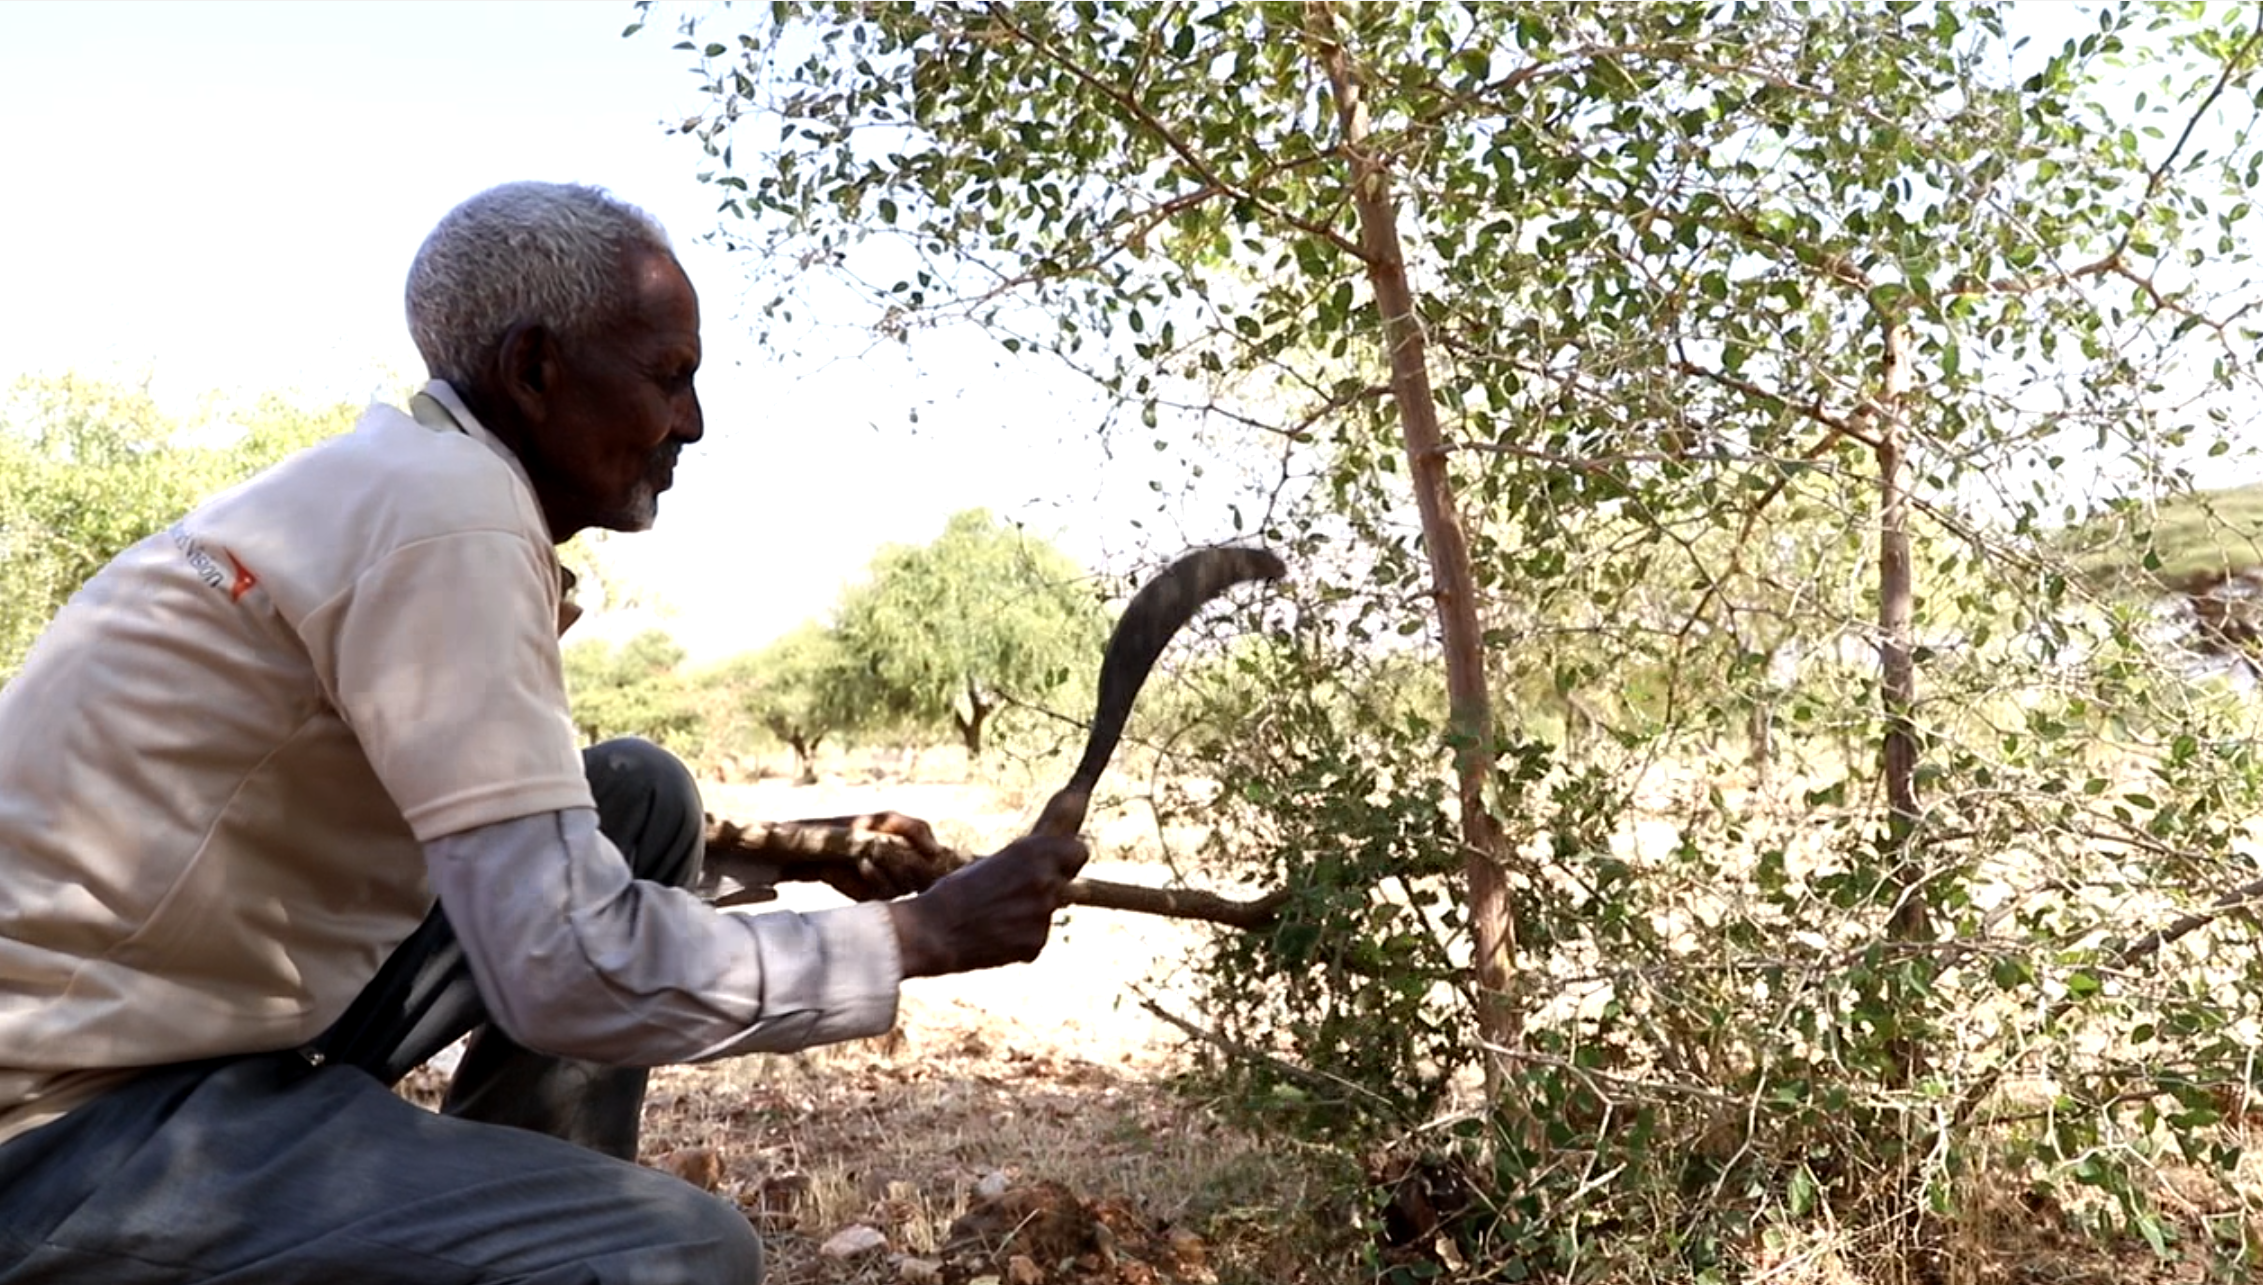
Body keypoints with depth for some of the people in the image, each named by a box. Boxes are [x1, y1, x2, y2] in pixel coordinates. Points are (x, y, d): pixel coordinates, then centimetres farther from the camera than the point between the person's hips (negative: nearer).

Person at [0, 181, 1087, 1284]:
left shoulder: (396, 478, 8)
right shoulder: (448, 510, -21)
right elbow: (570, 971, -26)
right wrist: (921, 933, -17)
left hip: (210, 1027, 10)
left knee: (639, 802, 6)